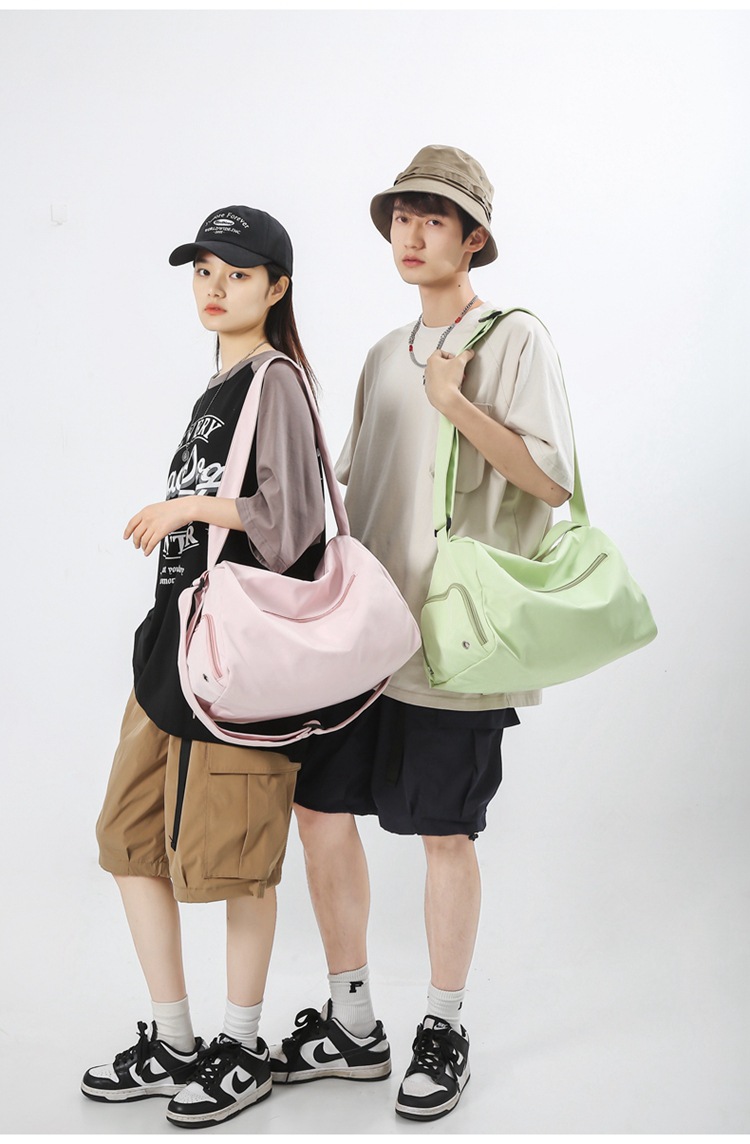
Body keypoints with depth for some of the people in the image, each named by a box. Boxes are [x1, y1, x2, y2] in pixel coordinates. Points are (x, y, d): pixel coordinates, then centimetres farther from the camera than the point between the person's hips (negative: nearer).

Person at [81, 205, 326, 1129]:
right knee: (131, 835, 11)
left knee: (228, 854, 0)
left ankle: (244, 1051, 18)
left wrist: (193, 505, -18)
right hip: (178, 637, 9)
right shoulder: (220, 384, 17)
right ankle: (172, 1044, 23)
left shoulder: (276, 379, -9)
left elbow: (290, 521, -16)